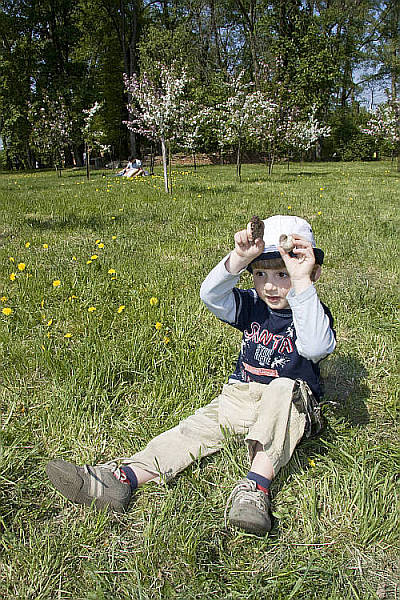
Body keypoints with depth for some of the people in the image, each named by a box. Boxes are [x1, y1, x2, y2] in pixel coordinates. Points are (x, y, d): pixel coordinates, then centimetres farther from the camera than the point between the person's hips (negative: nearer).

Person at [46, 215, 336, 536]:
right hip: (240, 397, 4)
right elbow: (211, 294, -13)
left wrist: (302, 283, -37)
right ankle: (122, 478, -28)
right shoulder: (251, 305, 4)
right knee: (196, 428, -16)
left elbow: (316, 347, -32)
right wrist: (239, 258, -30)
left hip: (292, 403, -4)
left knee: (282, 388, -37)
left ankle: (257, 483, -44)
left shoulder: (311, 311, -8)